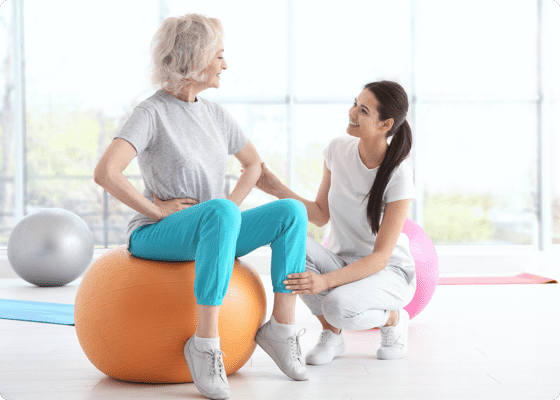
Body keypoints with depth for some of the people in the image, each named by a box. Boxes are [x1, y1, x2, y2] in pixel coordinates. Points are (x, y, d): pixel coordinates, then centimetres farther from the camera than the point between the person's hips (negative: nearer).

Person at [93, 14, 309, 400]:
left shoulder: (216, 114, 10)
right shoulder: (152, 113, -10)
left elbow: (254, 164, 23)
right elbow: (106, 173, -23)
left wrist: (230, 210, 7)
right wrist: (157, 209, -17)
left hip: (210, 235, 7)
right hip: (155, 236, -6)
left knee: (291, 211, -15)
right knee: (219, 213, -39)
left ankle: (282, 326, -12)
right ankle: (206, 343, -35)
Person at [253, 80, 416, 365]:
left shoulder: (398, 176, -22)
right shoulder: (338, 149, -7)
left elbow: (381, 256, -24)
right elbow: (321, 215, 3)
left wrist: (325, 281, -38)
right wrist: (277, 189, -11)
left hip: (389, 272, -5)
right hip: (342, 263, 5)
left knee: (338, 307, -37)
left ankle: (393, 318, 1)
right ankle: (331, 334, -6)